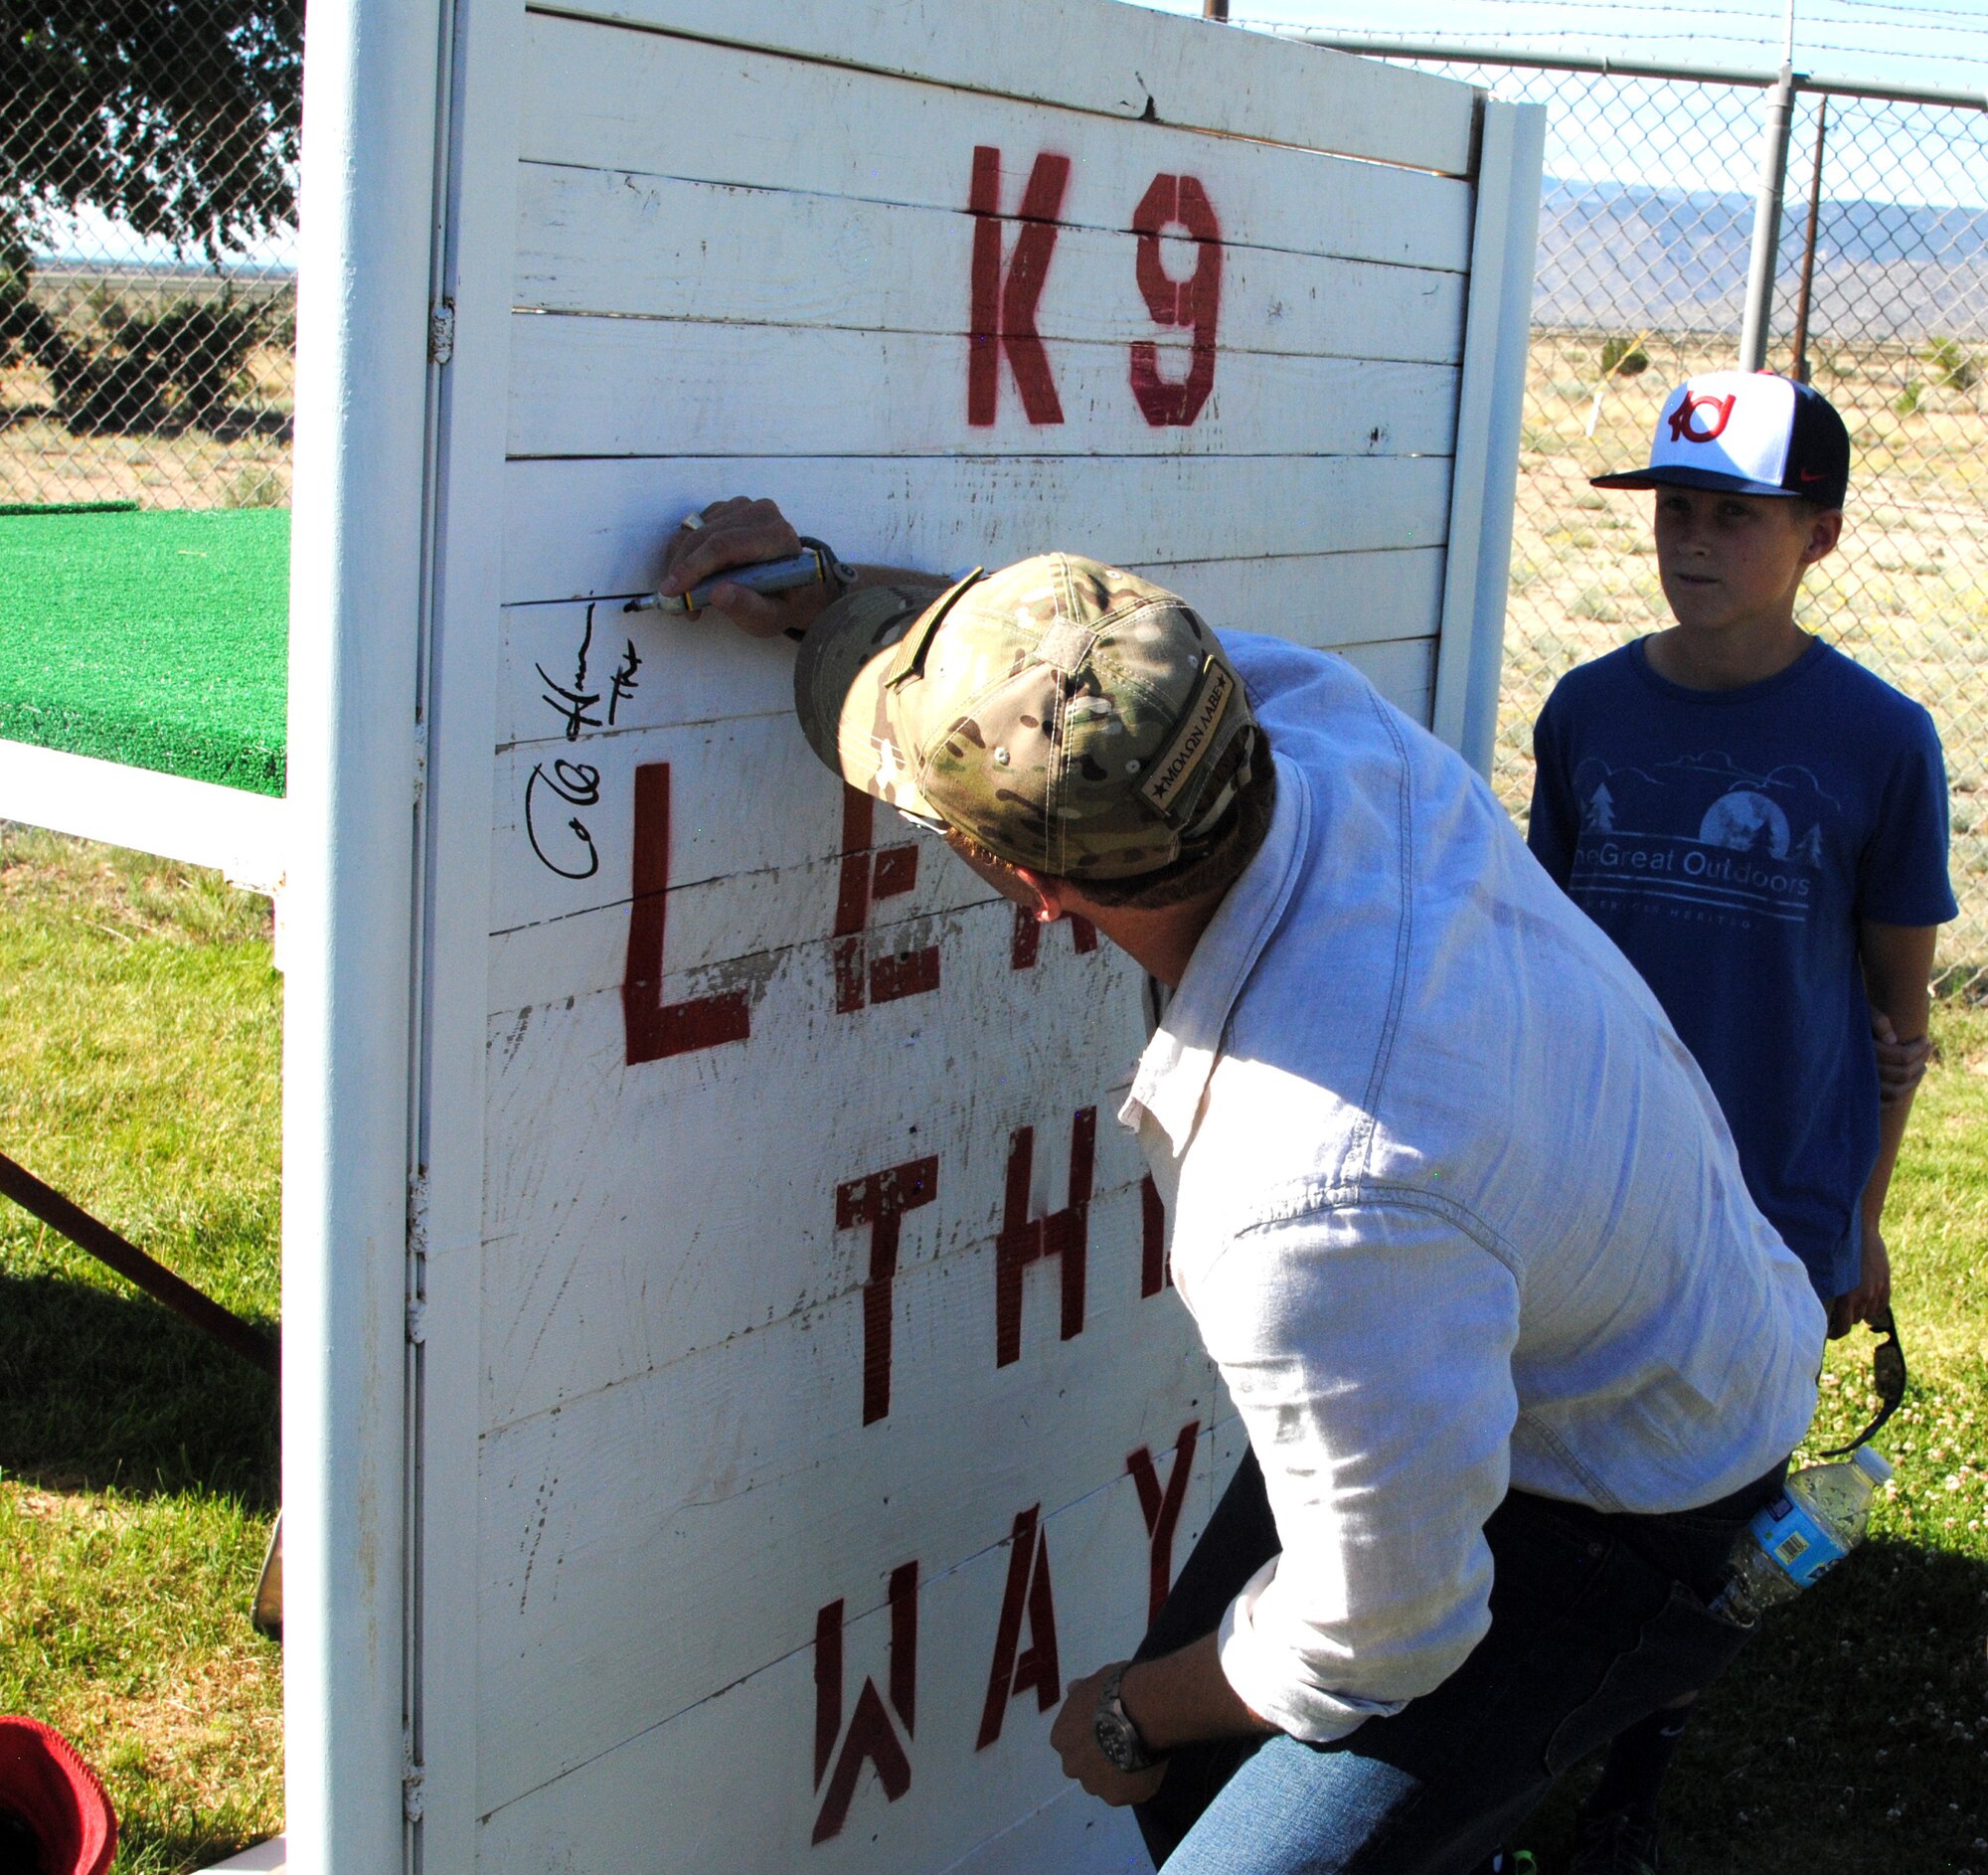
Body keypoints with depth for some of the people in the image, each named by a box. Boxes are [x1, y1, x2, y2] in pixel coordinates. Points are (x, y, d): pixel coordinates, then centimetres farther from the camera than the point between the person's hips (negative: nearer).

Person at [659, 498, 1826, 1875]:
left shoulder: (1310, 1203, -44)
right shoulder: (1311, 713, -23)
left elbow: (1377, 1633, -28)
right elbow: (1109, 680, 3)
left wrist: (1131, 1717, -8)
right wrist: (818, 596, -8)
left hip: (1619, 1519, -8)